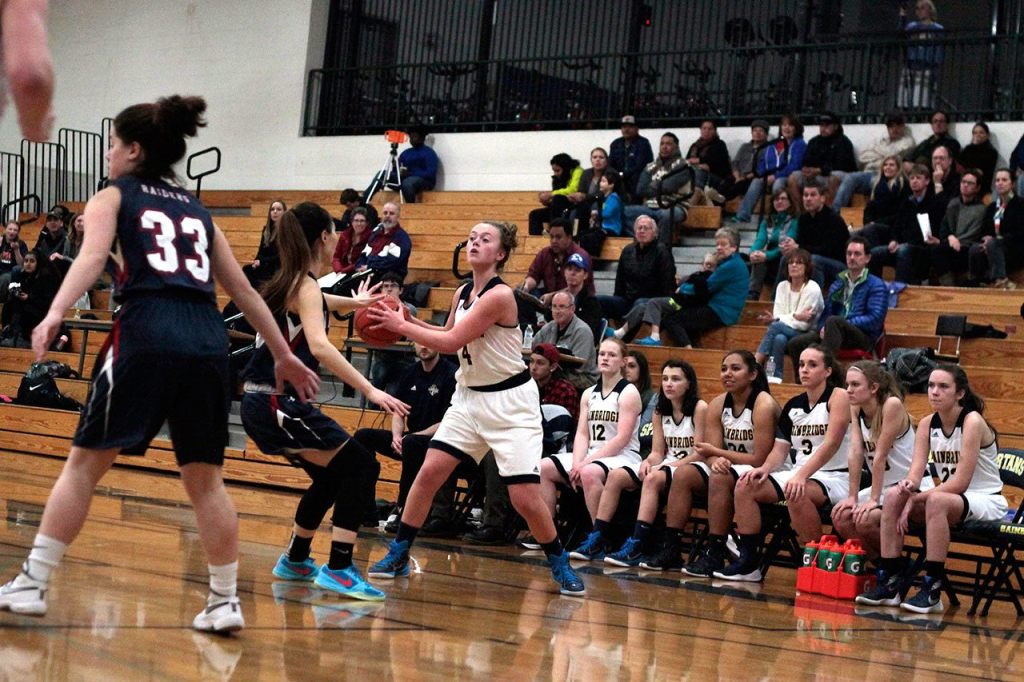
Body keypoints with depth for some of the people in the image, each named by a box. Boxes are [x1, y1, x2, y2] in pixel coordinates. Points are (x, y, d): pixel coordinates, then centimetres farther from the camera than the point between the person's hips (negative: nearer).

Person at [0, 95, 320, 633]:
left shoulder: (112, 198, 14)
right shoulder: (197, 211, 27)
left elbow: (93, 255, -7)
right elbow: (244, 292, 27)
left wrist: (55, 315, -21)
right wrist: (283, 356, 33)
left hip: (147, 334, -4)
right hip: (208, 340, 4)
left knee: (85, 462, 5)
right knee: (204, 478, 12)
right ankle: (225, 601, 12)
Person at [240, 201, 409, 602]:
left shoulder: (287, 283, 15)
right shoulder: (306, 287, -12)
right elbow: (318, 345, -28)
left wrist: (352, 302, 58)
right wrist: (370, 391, -34)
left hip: (265, 403, 10)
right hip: (279, 403, -10)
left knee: (330, 475, 23)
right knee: (360, 466, -10)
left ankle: (295, 561, 33)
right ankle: (338, 569, -17)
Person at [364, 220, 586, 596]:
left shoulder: (500, 295, -21)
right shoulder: (462, 293, 3)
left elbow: (452, 341, -23)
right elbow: (450, 338, 17)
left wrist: (401, 325, -16)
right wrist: (409, 322, 1)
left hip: (510, 402, -7)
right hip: (469, 396, 7)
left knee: (525, 496, -10)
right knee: (428, 473, -3)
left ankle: (560, 565, 10)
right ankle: (398, 556, 9)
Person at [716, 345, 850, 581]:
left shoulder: (838, 397, -7)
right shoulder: (793, 406, 14)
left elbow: (831, 444, -18)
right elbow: (781, 448, 11)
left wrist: (801, 475, -27)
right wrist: (765, 469, -11)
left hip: (834, 477, -7)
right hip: (798, 475, 7)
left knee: (796, 493, -38)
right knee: (745, 485, -10)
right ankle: (748, 562, -10)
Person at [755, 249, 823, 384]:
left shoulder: (812, 289, -9)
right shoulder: (782, 286, 7)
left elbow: (803, 324, -14)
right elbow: (777, 316, -1)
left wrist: (776, 319, -20)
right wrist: (795, 316, -22)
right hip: (786, 333, 4)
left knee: (775, 326, -29)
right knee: (779, 339, -32)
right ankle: (775, 377, -34)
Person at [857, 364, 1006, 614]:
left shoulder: (972, 422, -17)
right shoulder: (927, 424, 2)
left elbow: (960, 482, -22)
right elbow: (916, 471, -7)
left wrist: (916, 498, -23)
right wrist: (909, 487, -30)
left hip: (987, 502, -7)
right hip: (950, 498, 7)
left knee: (937, 501, -36)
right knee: (893, 497, -16)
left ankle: (932, 591, -32)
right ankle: (889, 583, -13)